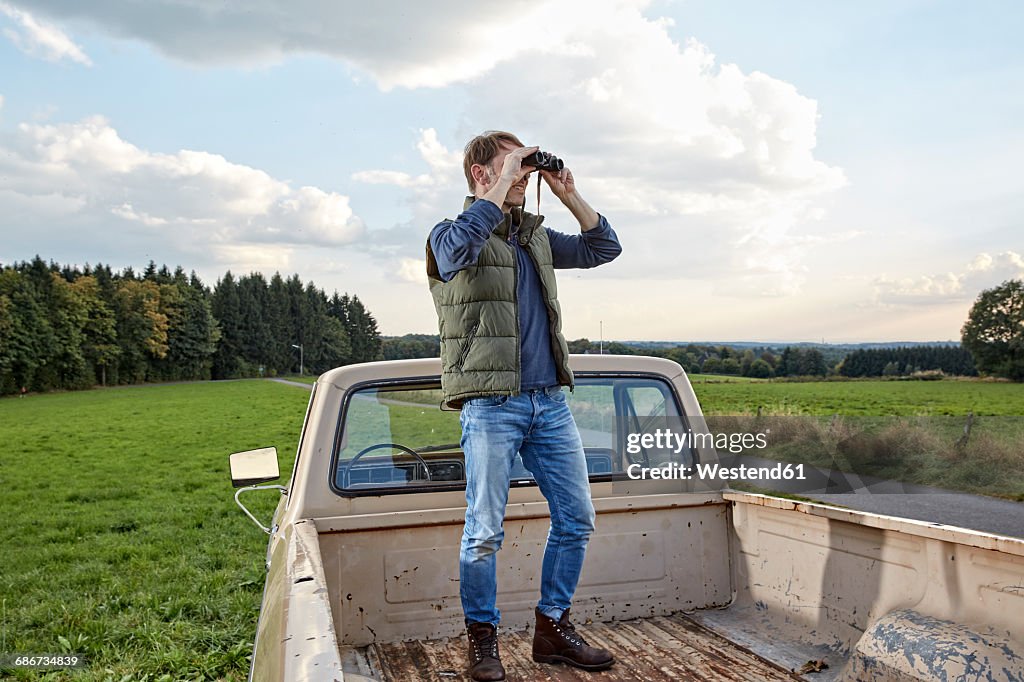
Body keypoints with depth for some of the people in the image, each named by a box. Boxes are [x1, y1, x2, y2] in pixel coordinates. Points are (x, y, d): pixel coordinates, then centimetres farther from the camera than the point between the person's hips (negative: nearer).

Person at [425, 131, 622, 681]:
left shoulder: (535, 235, 19)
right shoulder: (452, 234, 0)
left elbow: (603, 248, 22)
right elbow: (459, 248, -25)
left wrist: (569, 195, 11)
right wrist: (501, 188, -19)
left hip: (550, 402, 6)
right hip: (490, 406, -6)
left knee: (576, 520, 8)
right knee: (485, 532, -1)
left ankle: (553, 629, 24)